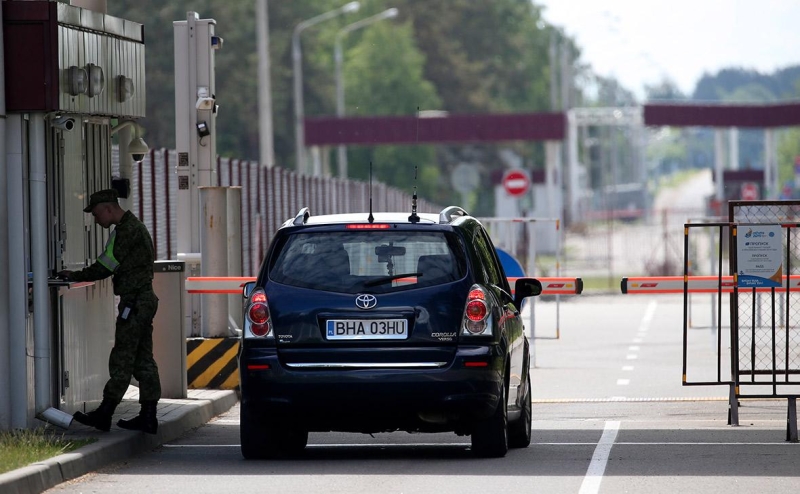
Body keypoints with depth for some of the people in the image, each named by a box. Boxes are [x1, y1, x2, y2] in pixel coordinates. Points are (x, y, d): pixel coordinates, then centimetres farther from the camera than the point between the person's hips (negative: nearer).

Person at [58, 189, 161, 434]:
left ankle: (104, 414, -5)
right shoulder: (136, 227, 18)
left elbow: (105, 267, -16)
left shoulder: (127, 231, -15)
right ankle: (148, 416, 9)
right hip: (145, 298, 10)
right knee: (143, 359, 9)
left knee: (122, 359, -7)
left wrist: (75, 276, -3)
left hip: (134, 301, -10)